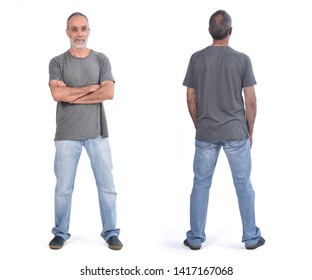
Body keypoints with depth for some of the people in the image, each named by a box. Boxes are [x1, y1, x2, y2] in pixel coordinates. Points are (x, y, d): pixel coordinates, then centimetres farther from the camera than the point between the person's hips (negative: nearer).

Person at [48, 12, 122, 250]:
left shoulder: (101, 60, 6)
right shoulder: (58, 63, 3)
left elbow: (109, 93, -7)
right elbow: (57, 94, -12)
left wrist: (72, 95, -9)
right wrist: (91, 88, -8)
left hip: (97, 132, 1)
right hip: (67, 134, -1)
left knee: (107, 185, 4)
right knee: (64, 187, 5)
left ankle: (111, 233, 16)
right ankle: (61, 233, 20)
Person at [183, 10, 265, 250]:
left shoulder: (197, 59, -1)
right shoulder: (242, 59, -6)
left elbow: (191, 99, 2)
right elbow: (251, 101, -5)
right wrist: (250, 131, 7)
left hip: (206, 133, 1)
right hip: (236, 132, -1)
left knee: (201, 184, 9)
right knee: (243, 184, 9)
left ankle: (196, 238, 15)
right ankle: (251, 237, 17)